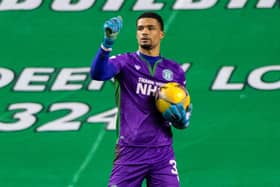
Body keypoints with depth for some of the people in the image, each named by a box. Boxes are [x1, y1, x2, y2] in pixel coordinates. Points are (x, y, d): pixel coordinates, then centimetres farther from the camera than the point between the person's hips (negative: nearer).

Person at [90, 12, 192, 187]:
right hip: (130, 151, -3)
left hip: (163, 153, 3)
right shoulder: (125, 62, 3)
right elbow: (98, 73, -18)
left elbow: (184, 119, 16)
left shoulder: (175, 70, 12)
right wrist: (108, 42, -34)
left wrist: (181, 119, -9)